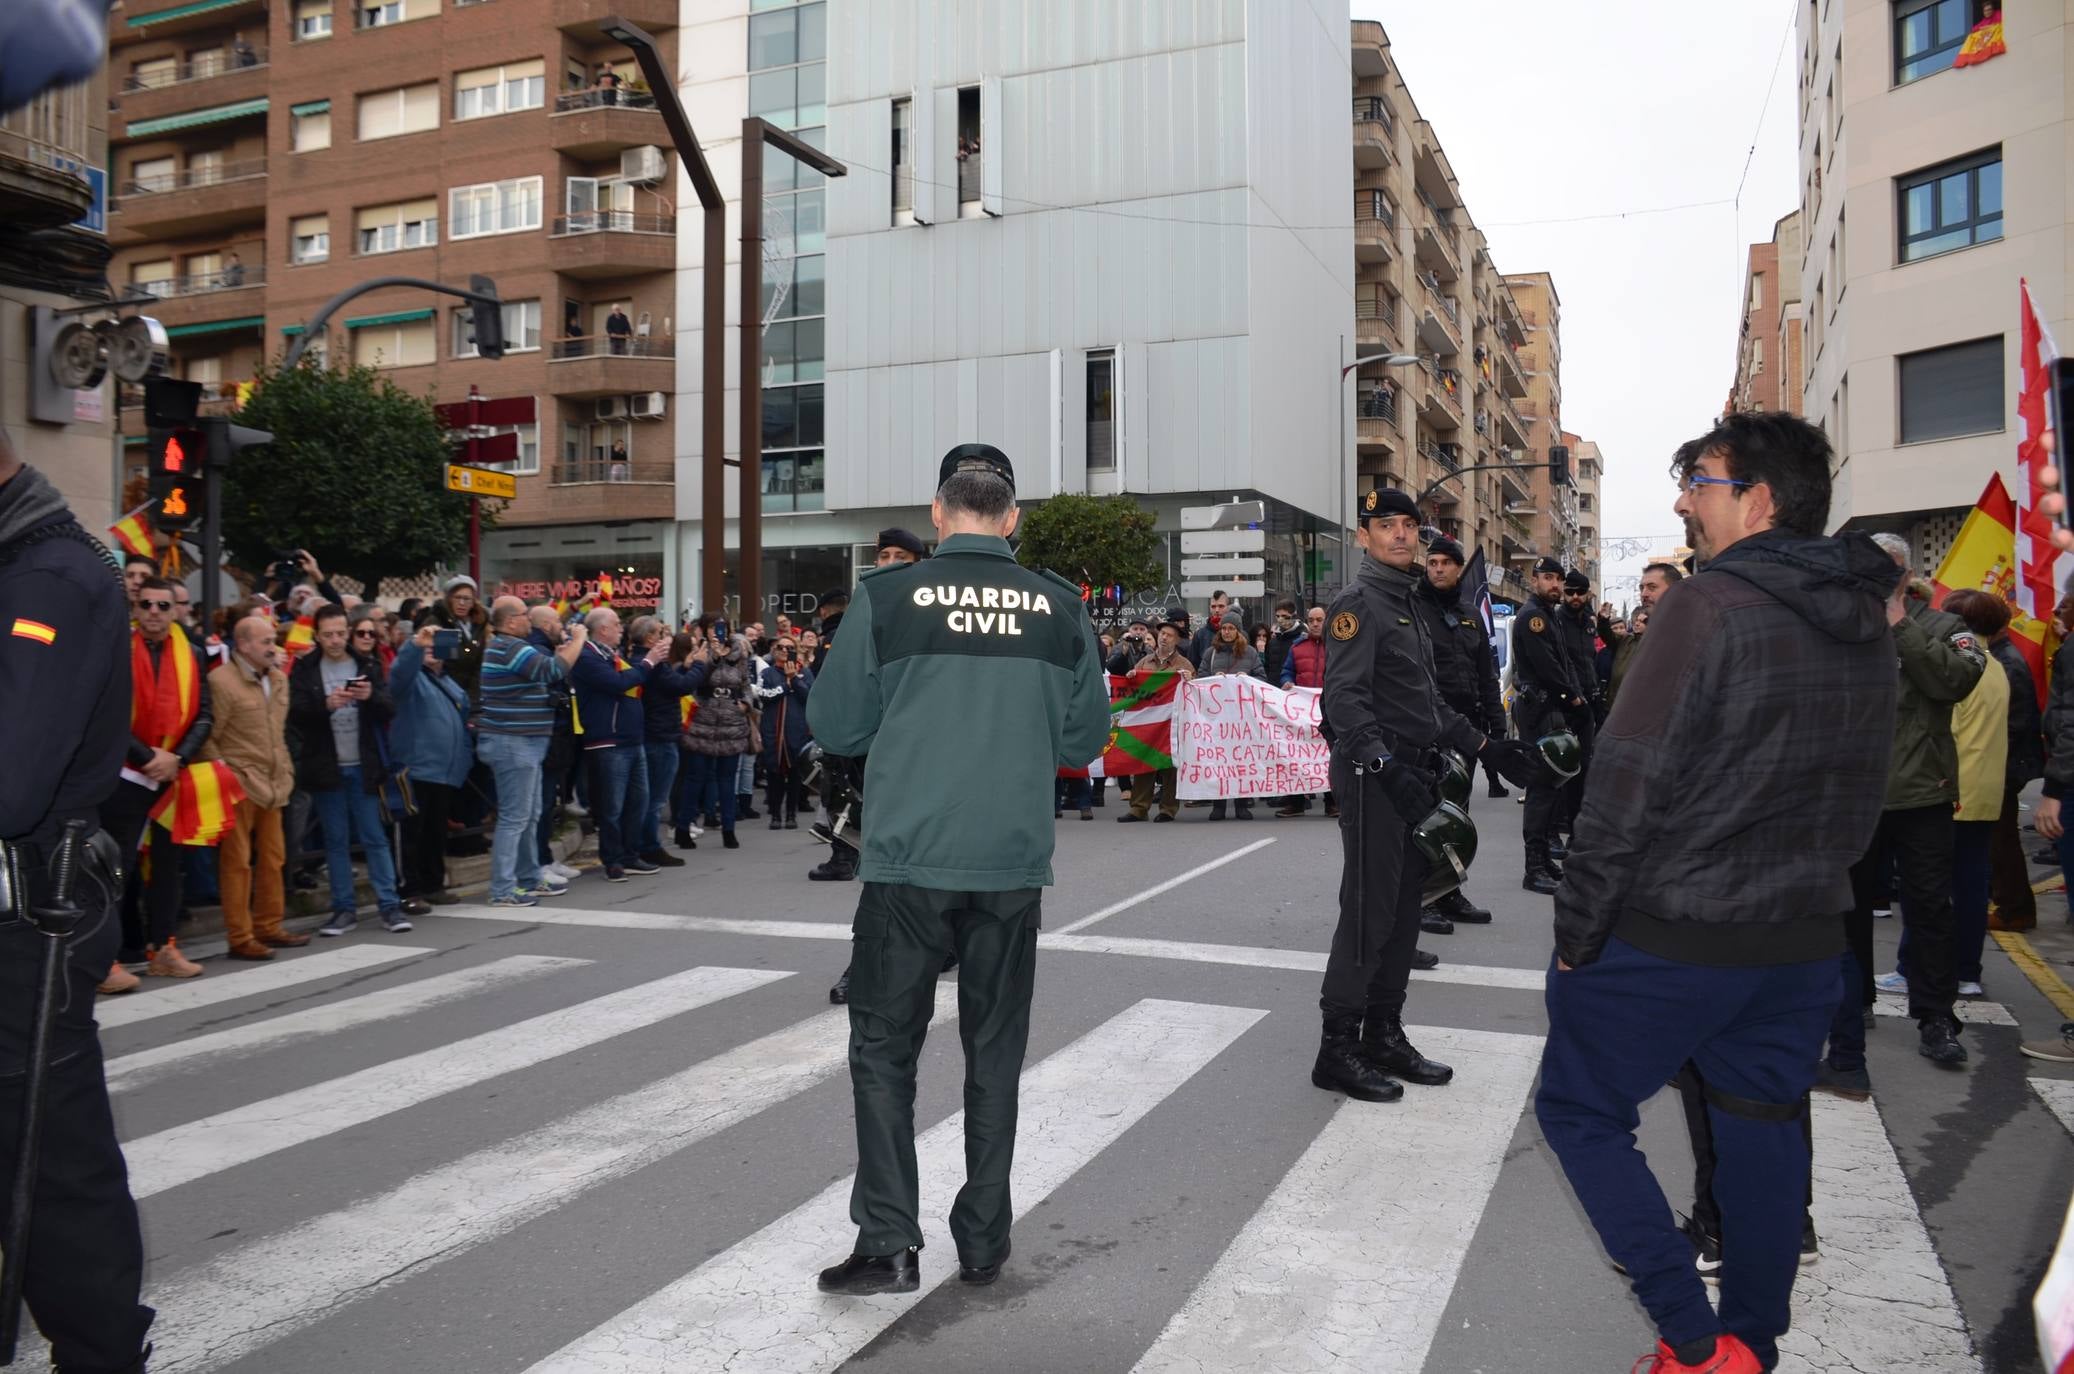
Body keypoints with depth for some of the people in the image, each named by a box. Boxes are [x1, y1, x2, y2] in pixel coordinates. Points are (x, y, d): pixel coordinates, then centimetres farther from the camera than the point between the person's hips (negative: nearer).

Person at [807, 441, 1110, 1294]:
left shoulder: (886, 597, -5)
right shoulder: (1059, 607, 0)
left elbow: (833, 727, 1)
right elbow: (1086, 737, 7)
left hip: (907, 860, -2)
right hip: (1014, 862, 2)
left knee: (883, 1047, 10)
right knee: (995, 1054, 13)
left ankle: (889, 1243, 7)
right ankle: (983, 1241, 22)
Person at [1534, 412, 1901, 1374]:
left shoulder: (1711, 604, -17)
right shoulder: (1868, 625, 7)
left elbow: (1629, 787, -19)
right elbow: (1859, 794, 14)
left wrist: (1576, 929, -12)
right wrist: (1811, 885, 20)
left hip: (1669, 936, -7)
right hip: (1805, 937, 8)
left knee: (1579, 1111, 8)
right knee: (1764, 1131, 17)